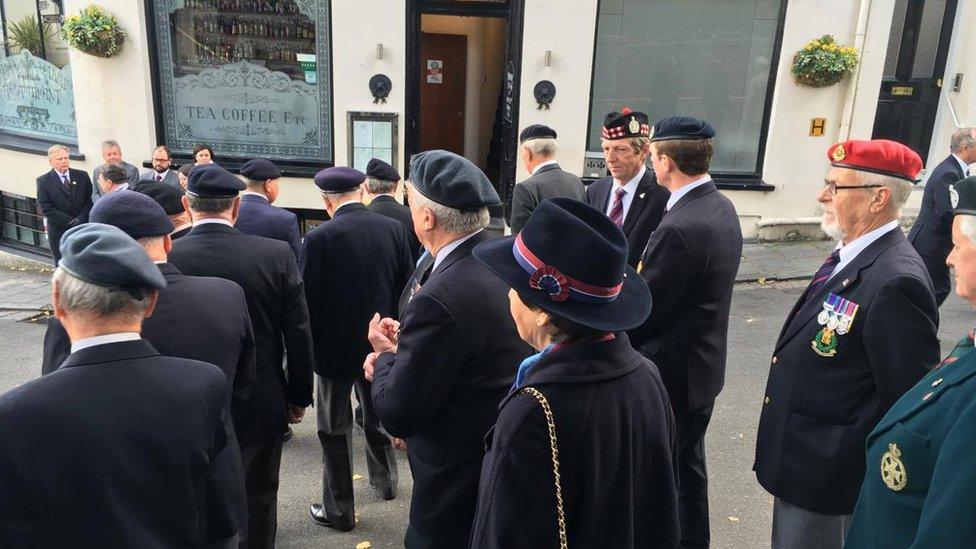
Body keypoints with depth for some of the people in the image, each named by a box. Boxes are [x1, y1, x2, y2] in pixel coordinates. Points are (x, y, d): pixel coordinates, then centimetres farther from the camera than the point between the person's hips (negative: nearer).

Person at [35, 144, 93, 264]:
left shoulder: (82, 176, 4)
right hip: (59, 232, -2)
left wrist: (80, 220, -12)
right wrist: (71, 221, -14)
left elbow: (90, 200, 3)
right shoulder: (43, 181, -3)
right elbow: (46, 208, -7)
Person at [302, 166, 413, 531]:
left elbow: (307, 300, -13)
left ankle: (339, 510, 20)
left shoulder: (320, 238, -17)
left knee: (335, 429, 10)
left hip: (336, 346, -4)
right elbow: (405, 287, 1)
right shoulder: (393, 228, -6)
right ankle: (386, 480, 44)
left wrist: (309, 348, 1)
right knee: (378, 415, 25)